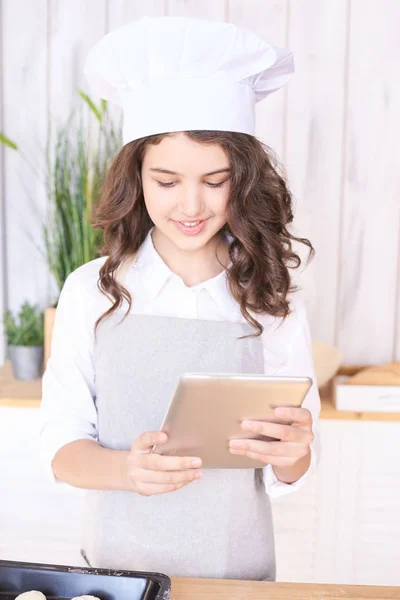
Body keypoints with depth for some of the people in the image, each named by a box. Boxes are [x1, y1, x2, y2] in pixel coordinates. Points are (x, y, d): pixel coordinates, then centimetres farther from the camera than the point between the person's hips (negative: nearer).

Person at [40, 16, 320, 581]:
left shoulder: (272, 299, -10)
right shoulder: (92, 291, -11)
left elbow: (291, 471, -5)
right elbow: (62, 447, -8)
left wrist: (291, 453, -27)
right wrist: (129, 469, -27)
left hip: (236, 571, 1)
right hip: (118, 567, 0)